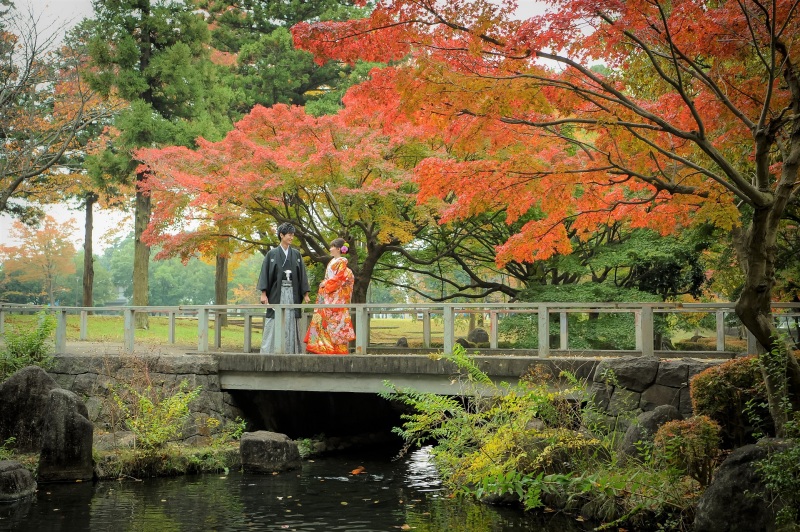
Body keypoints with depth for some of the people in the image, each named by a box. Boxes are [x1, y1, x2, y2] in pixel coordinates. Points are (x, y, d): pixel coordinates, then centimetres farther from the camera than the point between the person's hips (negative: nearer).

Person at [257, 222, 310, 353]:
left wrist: (305, 294, 3)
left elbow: (302, 274, 10)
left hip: (292, 293, 2)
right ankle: (268, 353, -5)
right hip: (276, 293, -2)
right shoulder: (272, 254, 4)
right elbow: (265, 273, 1)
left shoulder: (296, 254, 11)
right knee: (274, 325, -5)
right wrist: (263, 293, -9)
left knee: (291, 324, 0)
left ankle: (290, 352, 1)